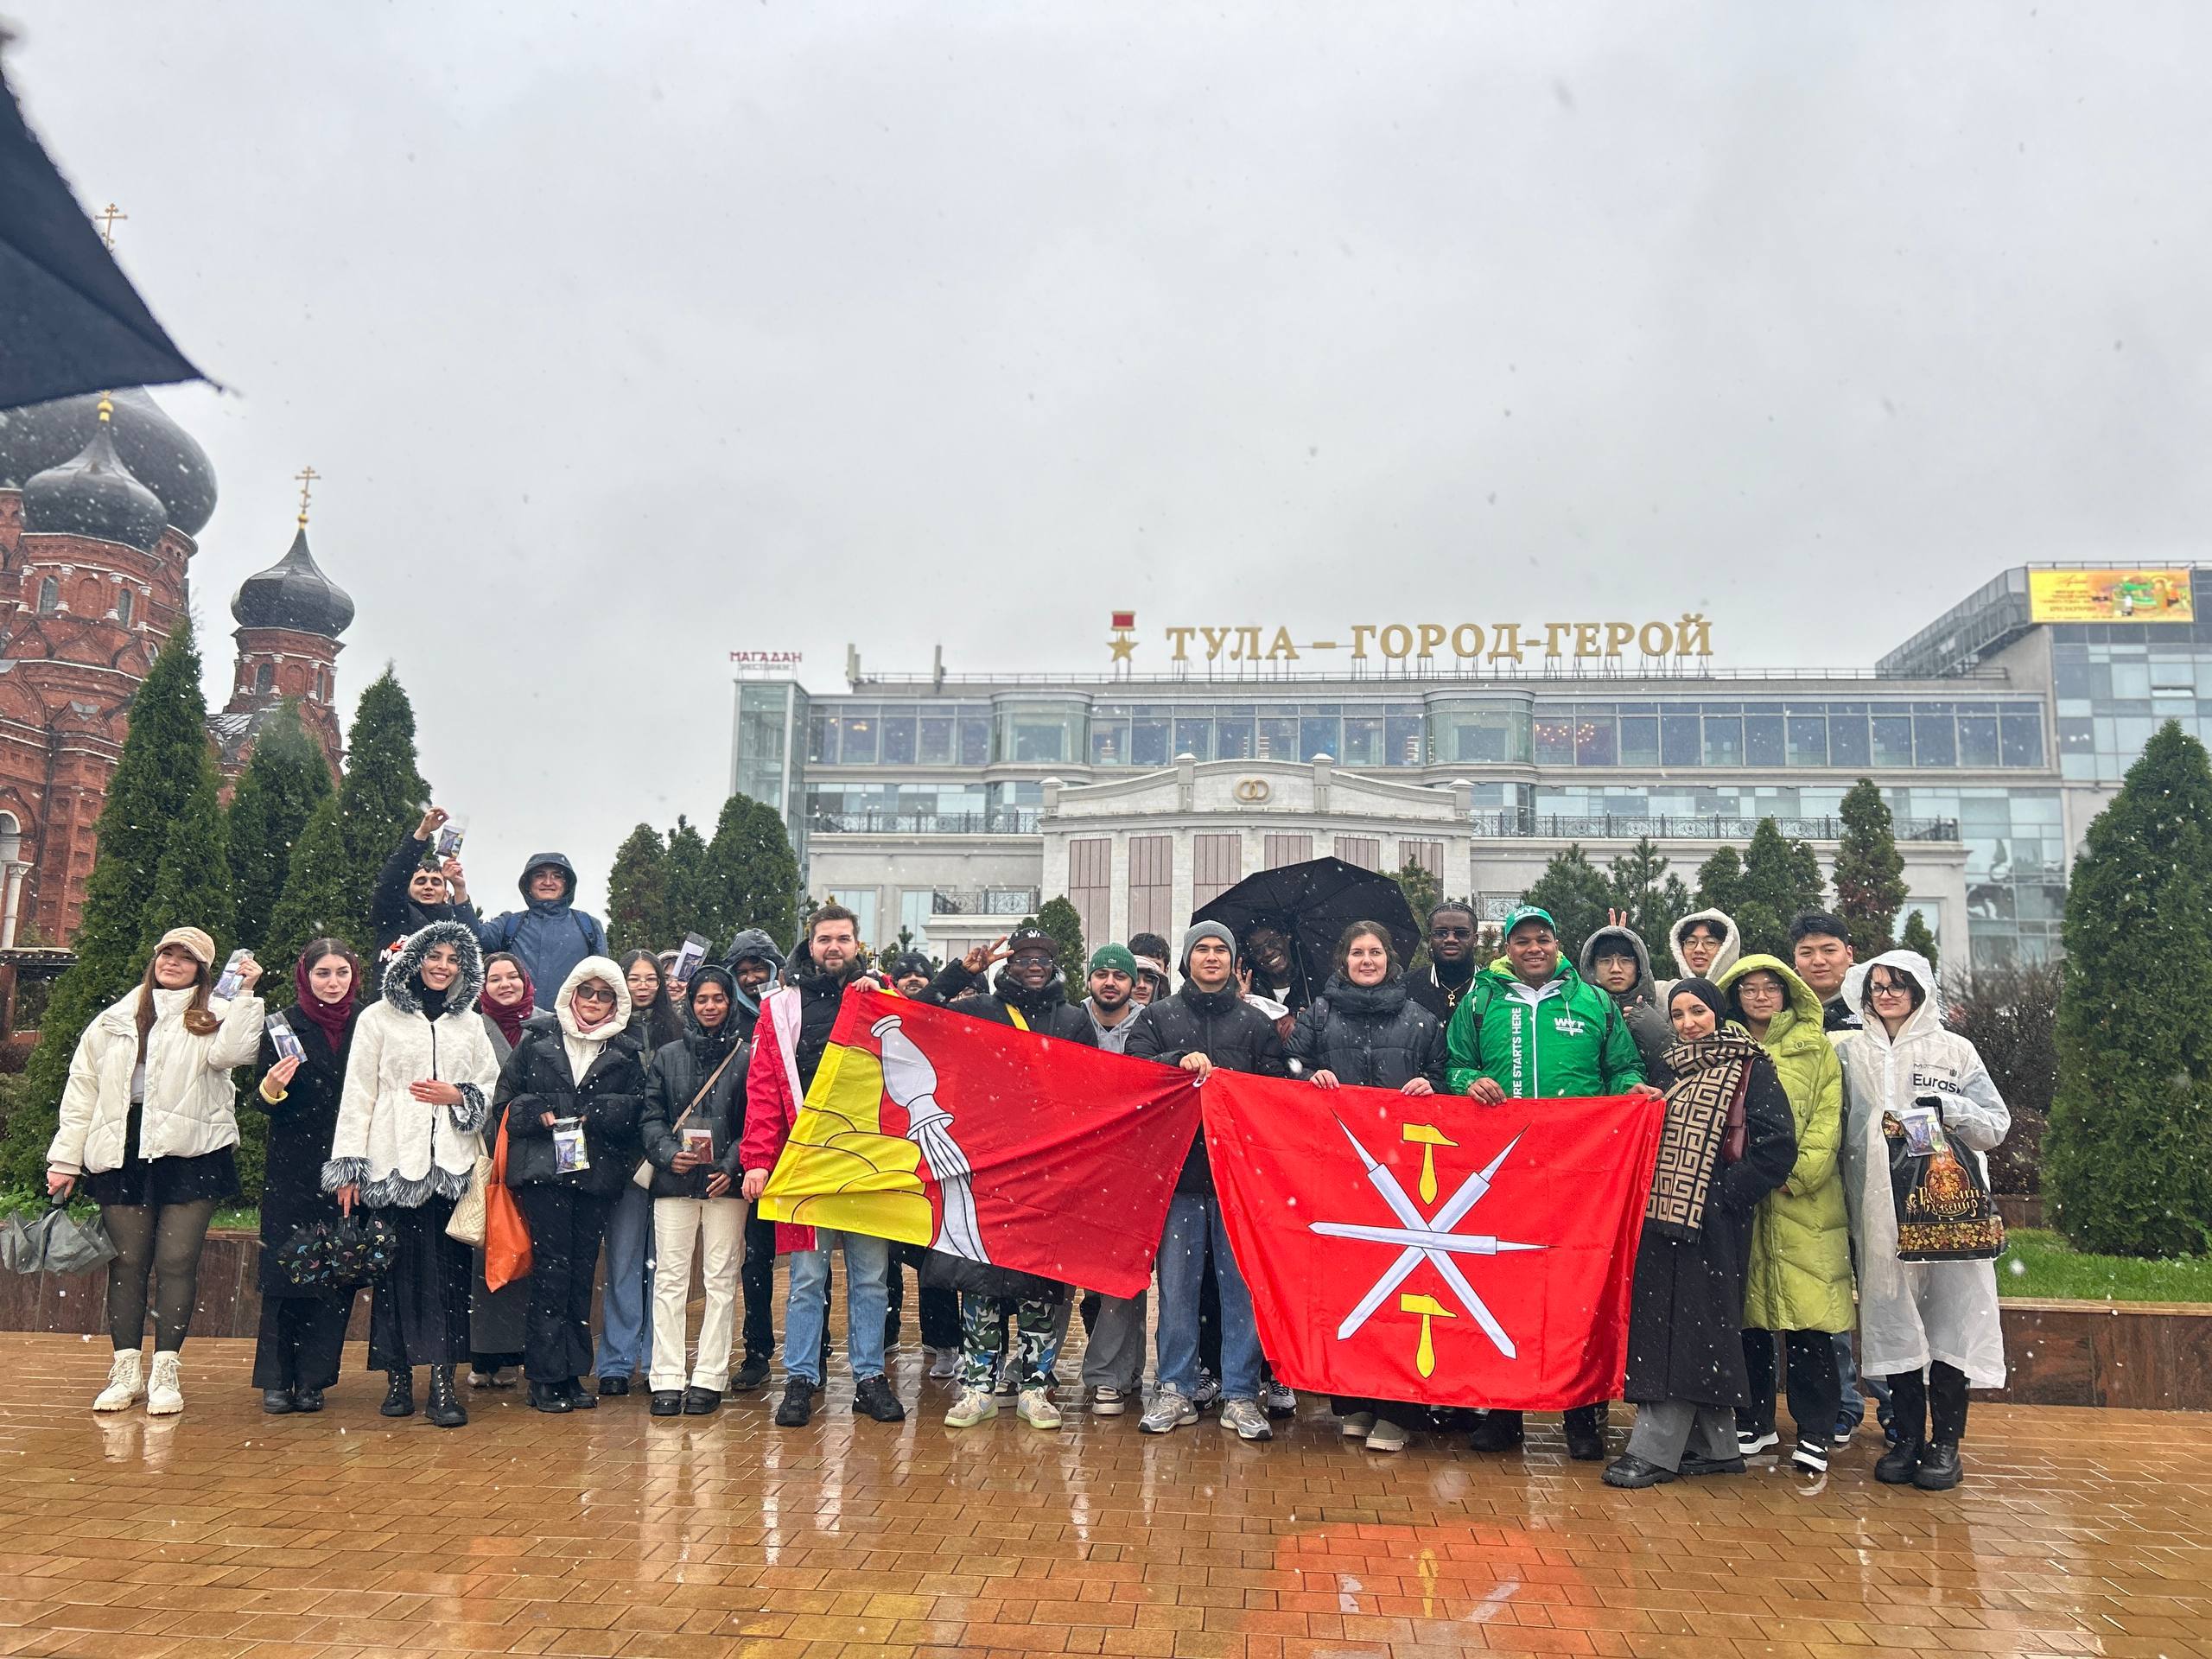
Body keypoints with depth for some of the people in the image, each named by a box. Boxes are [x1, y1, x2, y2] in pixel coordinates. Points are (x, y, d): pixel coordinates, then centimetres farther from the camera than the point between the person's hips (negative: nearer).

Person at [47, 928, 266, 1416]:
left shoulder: (213, 1016, 7)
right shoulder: (115, 1019, 17)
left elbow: (231, 1052, -16)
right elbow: (82, 1089, 17)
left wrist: (245, 993, -16)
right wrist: (65, 1157, 12)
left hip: (189, 1153, -3)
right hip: (121, 1152, 3)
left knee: (177, 1261, -2)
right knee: (126, 1262, 5)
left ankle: (165, 1373, 6)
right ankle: (126, 1370, 14)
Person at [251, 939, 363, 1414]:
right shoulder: (283, 1027, 3)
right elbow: (265, 1103, 2)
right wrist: (270, 1088, -18)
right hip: (293, 1169, -1)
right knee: (284, 1271, -1)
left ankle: (312, 1380, 12)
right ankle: (276, 1381, 9)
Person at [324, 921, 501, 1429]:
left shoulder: (471, 1025, 16)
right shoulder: (378, 1018, 6)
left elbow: (492, 1092, 18)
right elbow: (357, 1095, 2)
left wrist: (458, 1096, -3)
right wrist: (348, 1167, -3)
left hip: (453, 1164, 2)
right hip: (394, 1162, -2)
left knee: (449, 1270, -4)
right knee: (398, 1268, -3)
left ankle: (443, 1382, -4)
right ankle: (399, 1379, 6)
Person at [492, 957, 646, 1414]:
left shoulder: (625, 1051, 12)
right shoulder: (537, 1040, 9)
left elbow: (635, 1110, 2)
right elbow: (505, 1100, 7)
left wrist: (580, 1113, -10)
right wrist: (538, 1115, -11)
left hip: (596, 1171, 2)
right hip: (543, 1169, -2)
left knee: (582, 1270, 5)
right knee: (552, 1267, -5)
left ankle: (571, 1373, 12)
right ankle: (546, 1376, 1)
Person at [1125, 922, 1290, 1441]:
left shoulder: (1256, 1022, 13)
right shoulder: (1157, 1017, 12)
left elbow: (1277, 1087, 7)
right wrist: (1179, 1063, -18)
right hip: (1178, 1168, 0)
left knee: (1242, 1283, 1)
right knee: (1176, 1283, 3)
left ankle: (1240, 1395, 10)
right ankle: (1175, 1390, 14)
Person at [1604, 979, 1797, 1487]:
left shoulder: (1752, 1069, -3)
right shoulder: (1673, 1069, 17)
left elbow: (1777, 1146, -10)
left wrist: (1725, 1193, -13)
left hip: (1712, 1222, -7)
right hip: (1665, 1216, 7)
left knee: (1686, 1328, -8)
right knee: (1663, 1321, 7)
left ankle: (1654, 1449, -6)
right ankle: (1716, 1447, 16)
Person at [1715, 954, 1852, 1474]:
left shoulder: (1816, 1049, 9)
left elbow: (1828, 1122, 1)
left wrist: (1796, 1175, -12)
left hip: (1803, 1202, -2)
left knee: (1808, 1319, -4)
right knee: (1748, 1315, 6)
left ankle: (1814, 1435, 5)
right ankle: (1754, 1424, 18)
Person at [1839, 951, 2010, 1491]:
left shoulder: (1953, 1050, 6)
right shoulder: (1851, 1051, 11)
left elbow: (1997, 1124, 2)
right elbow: (1838, 1127, 13)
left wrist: (1947, 1108, -13)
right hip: (1879, 1206, 2)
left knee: (1949, 1314, -2)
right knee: (1894, 1314, 3)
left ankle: (1946, 1442, 8)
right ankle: (1906, 1436, 13)